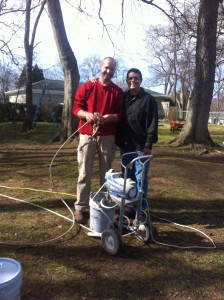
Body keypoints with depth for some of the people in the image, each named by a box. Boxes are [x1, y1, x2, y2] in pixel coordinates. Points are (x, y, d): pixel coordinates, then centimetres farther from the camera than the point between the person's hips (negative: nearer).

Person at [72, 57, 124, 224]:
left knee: (106, 173, 7)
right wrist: (86, 114, -17)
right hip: (87, 135, -1)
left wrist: (109, 117, -16)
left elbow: (120, 115, 5)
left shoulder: (118, 92, 9)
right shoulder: (87, 87, 6)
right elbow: (76, 108, 4)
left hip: (108, 136, 2)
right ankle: (80, 207, 6)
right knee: (84, 173, -1)